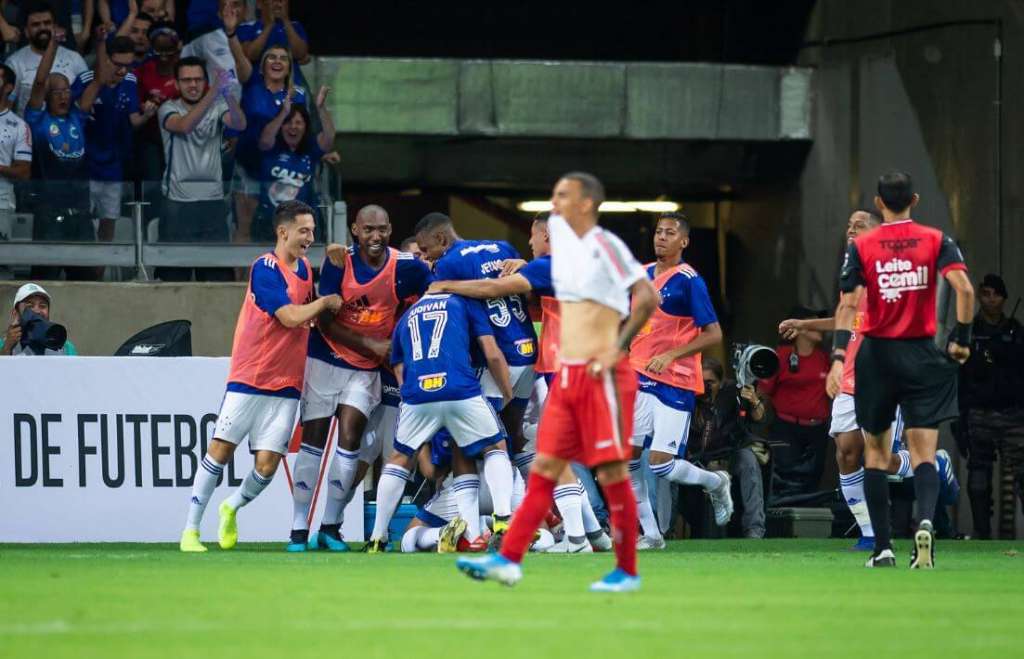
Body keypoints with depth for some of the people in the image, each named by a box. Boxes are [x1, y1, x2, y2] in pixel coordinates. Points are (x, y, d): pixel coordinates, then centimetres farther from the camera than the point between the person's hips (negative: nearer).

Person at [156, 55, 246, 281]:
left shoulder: (218, 108, 6)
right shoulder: (169, 109, 1)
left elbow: (240, 124, -13)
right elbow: (185, 125, -21)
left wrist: (228, 94, -33)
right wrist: (214, 92, -33)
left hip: (213, 199, 2)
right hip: (178, 201, -2)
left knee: (219, 271, 0)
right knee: (175, 271, -1)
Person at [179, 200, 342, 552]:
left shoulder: (304, 268, 11)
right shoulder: (265, 268, -13)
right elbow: (290, 316, -20)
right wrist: (325, 303, -6)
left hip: (286, 384, 6)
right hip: (249, 378, -6)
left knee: (267, 464, -1)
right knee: (221, 449, -5)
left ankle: (232, 508, 28)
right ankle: (191, 530, 2)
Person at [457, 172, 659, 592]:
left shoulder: (605, 245, -11)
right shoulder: (558, 230, 11)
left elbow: (647, 296, -18)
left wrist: (618, 348, -19)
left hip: (602, 377, -8)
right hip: (566, 376, 8)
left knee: (612, 472, -4)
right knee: (544, 468, 3)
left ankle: (626, 571, 4)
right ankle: (509, 560, -1)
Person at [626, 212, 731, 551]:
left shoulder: (689, 281, -10)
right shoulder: (641, 274, 10)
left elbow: (713, 334, -13)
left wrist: (671, 355, -21)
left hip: (675, 383, -6)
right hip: (639, 380, 6)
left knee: (661, 465, -10)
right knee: (627, 457, -2)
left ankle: (716, 483, 20)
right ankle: (650, 534, 9)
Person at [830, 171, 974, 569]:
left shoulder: (861, 246, 1)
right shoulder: (936, 241, 1)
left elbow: (848, 305, -8)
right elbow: (964, 289, -12)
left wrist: (838, 357, -13)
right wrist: (961, 339, -2)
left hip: (877, 356, 0)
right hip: (923, 356, 0)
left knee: (875, 449, 13)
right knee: (923, 452, -2)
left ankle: (883, 547, 8)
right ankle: (925, 522, -31)